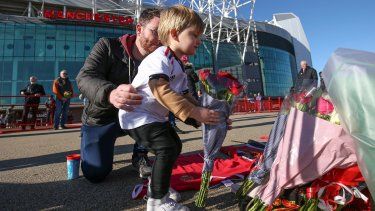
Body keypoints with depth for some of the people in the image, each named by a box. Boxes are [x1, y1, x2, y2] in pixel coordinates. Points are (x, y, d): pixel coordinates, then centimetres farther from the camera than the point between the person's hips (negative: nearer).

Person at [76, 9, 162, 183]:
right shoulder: (108, 46, -15)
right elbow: (84, 78, -28)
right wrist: (110, 93, -51)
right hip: (100, 119, -1)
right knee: (95, 174, -12)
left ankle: (140, 156, -5)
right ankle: (89, 145, 24)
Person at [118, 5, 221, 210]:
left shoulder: (179, 66, 12)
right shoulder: (160, 58, -20)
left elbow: (184, 95, 12)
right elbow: (162, 92, -34)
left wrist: (202, 113, -1)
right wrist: (196, 113, -35)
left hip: (155, 116, 10)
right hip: (137, 115, -10)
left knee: (175, 145, 14)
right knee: (167, 148, -20)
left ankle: (158, 184, 32)